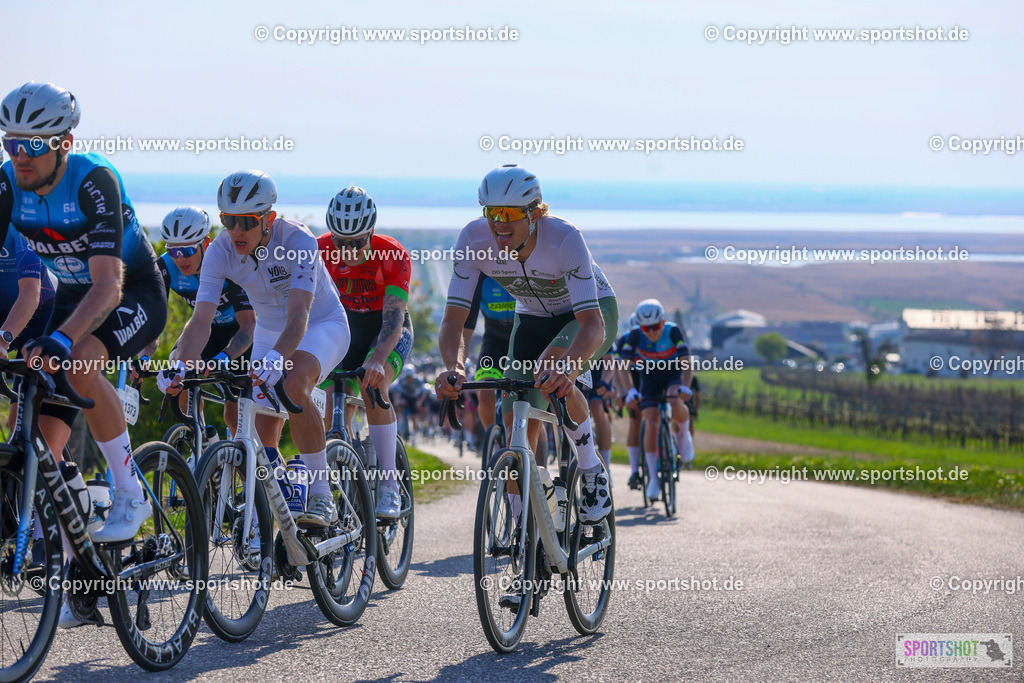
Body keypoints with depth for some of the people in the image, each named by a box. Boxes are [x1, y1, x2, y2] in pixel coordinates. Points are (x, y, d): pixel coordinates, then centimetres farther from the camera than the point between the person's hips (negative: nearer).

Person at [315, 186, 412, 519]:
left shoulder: (393, 255, -28)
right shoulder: (320, 251, -21)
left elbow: (394, 317, -37)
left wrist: (378, 359, -55)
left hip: (387, 334, -3)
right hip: (344, 332, 4)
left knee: (373, 388, -31)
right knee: (333, 417, -8)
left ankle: (389, 486, -25)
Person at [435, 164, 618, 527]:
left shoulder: (565, 238, -37)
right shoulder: (473, 239, -27)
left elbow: (593, 325, -43)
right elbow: (453, 320, -28)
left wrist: (566, 368, -63)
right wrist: (454, 367, -49)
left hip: (591, 312, -4)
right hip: (533, 318, 4)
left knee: (553, 364, -35)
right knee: (518, 421, -9)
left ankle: (592, 471, -14)